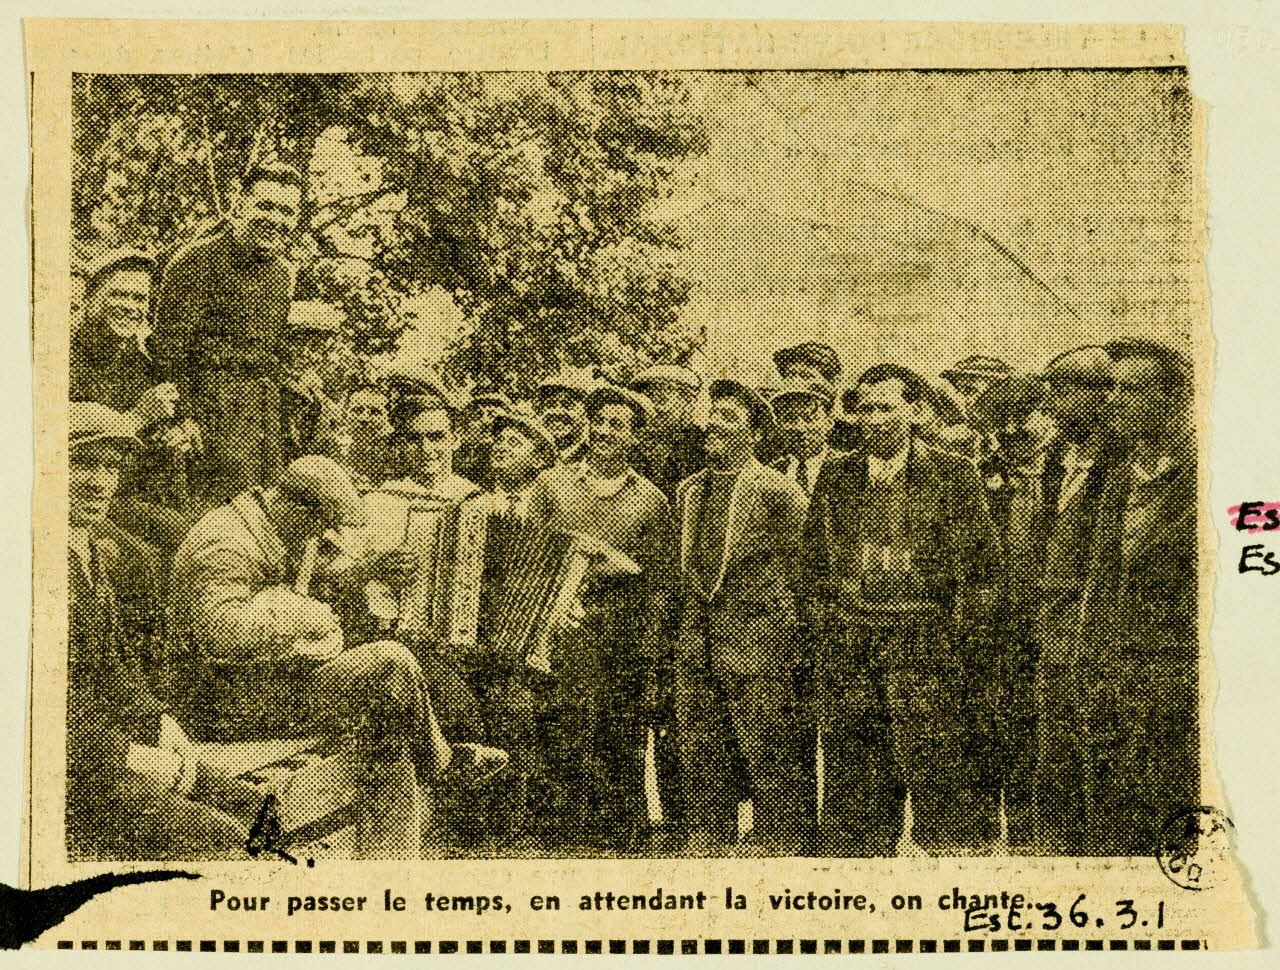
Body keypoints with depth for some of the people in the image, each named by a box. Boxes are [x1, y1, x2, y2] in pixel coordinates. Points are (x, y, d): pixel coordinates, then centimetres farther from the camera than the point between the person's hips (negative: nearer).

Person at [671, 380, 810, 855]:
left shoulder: (778, 490, -5)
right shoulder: (687, 490, 14)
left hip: (757, 640, -6)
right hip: (695, 641, 6)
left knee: (769, 758, -2)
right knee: (698, 753, 9)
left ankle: (780, 846, 9)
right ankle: (705, 843, 21)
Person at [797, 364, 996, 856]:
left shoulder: (952, 475, 4)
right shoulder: (835, 476, 14)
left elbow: (976, 558, 3)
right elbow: (812, 558, 19)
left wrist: (954, 627, -3)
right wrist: (824, 620, 10)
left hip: (923, 636, -3)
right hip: (845, 643, 3)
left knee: (935, 762, -7)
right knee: (851, 769, 4)